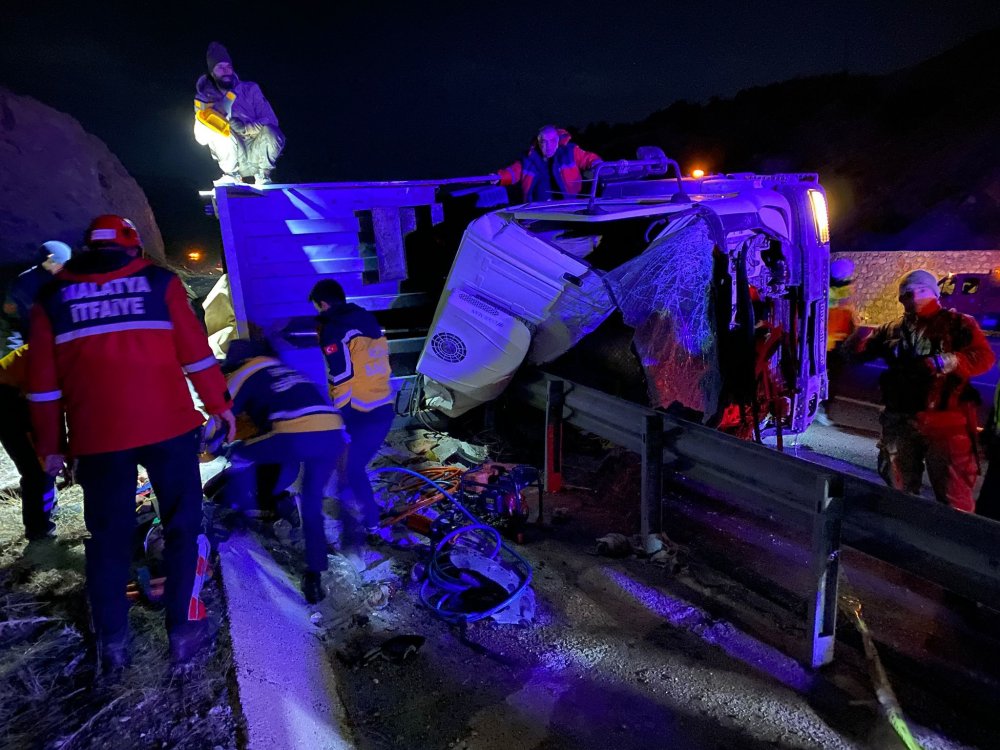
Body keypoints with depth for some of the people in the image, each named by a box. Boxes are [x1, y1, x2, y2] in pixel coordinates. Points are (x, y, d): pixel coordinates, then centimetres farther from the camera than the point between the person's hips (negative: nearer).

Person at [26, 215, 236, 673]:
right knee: (182, 525, 11)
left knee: (108, 537, 14)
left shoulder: (52, 298, 10)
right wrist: (220, 404, 8)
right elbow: (195, 352, -1)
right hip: (168, 427, -2)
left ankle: (111, 644, 21)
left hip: (96, 437, 2)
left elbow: (43, 382, 9)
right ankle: (183, 631, 14)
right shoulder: (160, 281, 4)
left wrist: (50, 445, 16)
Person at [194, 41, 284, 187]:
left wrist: (246, 128, -24)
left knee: (270, 132, -31)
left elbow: (272, 120, -6)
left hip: (257, 154, 0)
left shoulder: (250, 89, 3)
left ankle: (262, 176, -7)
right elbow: (201, 139, -6)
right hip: (236, 161, 1)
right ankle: (232, 175, -10)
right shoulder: (205, 97, 4)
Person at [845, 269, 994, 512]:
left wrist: (946, 362, -25)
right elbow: (859, 352, 13)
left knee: (953, 495, -4)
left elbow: (984, 357, -8)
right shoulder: (892, 330, 15)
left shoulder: (958, 324, 4)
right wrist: (854, 335, -9)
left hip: (945, 422, -4)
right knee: (900, 491, 16)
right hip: (900, 422, 4)